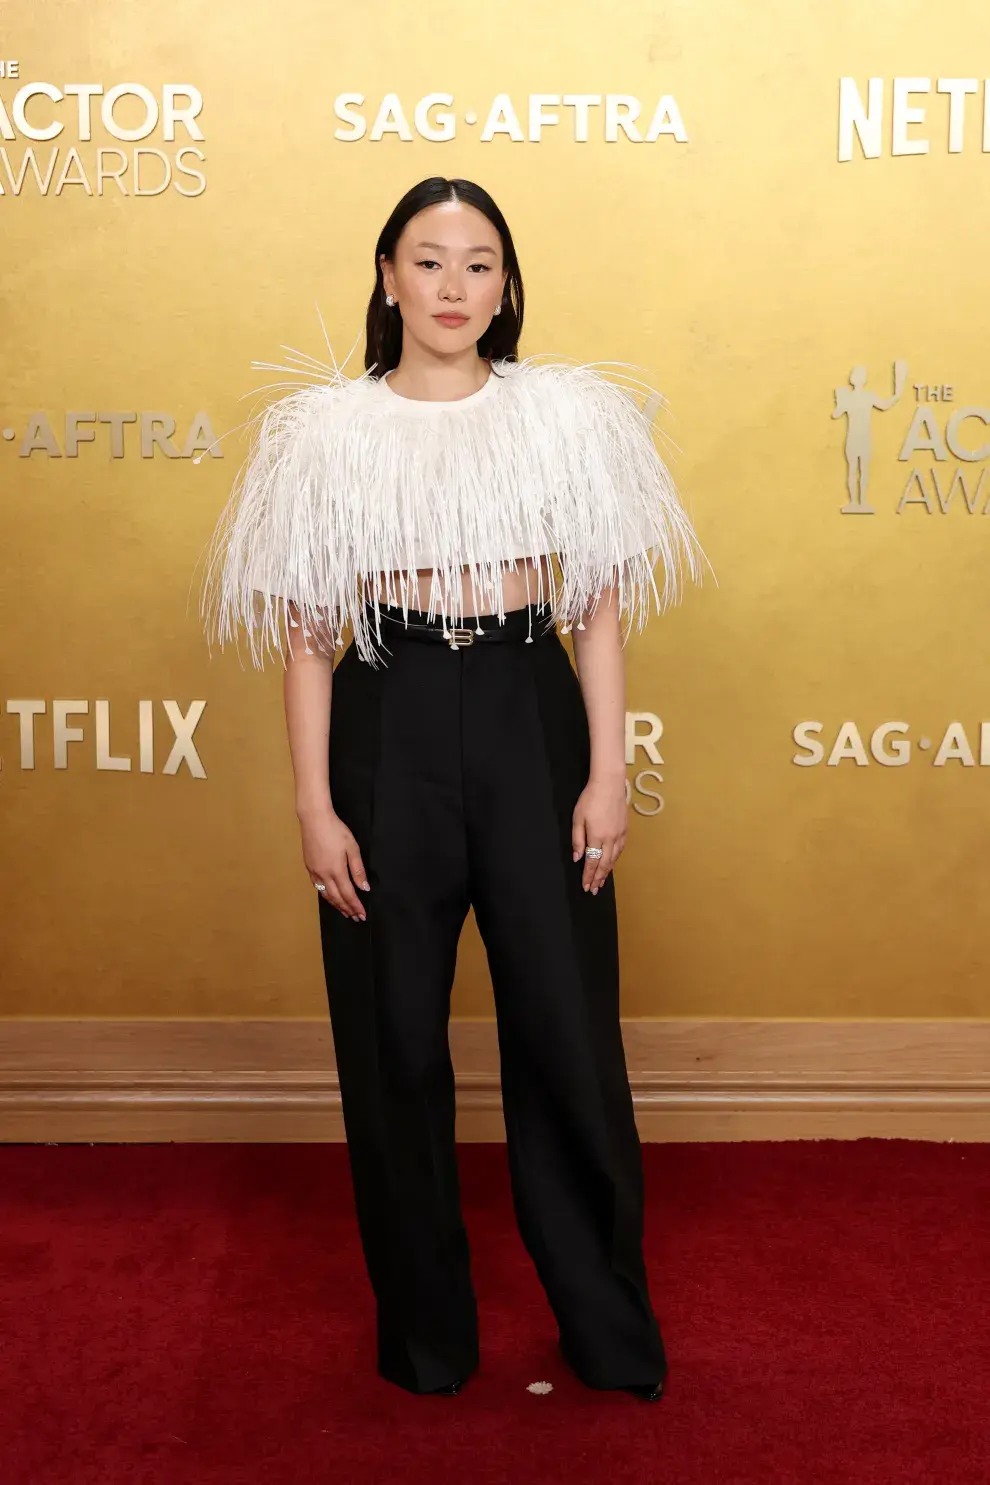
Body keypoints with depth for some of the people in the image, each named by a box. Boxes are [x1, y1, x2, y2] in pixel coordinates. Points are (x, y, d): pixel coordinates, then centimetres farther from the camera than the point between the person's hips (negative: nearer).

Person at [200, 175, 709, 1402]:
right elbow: (305, 628, 2)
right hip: (389, 728, 0)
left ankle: (610, 1330, 24)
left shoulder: (568, 412, 4)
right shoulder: (327, 429, 3)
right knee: (395, 1041, 7)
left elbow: (602, 609, 4)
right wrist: (314, 805, -4)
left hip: (530, 717, 0)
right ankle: (424, 1333, 26)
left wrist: (607, 775, -2)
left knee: (566, 1027, 4)